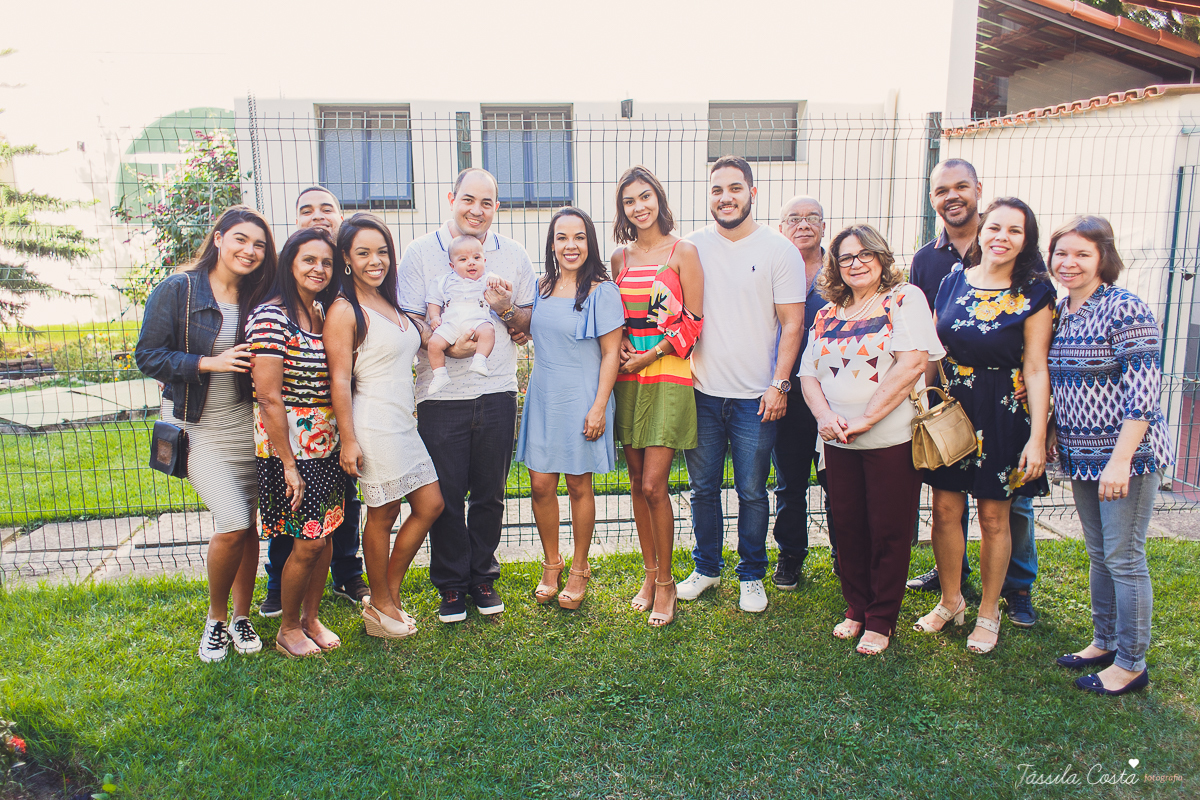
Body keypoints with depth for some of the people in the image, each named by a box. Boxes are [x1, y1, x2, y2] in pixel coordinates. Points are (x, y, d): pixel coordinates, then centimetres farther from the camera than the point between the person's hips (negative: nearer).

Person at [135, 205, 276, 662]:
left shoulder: (259, 299, 5)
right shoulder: (177, 291, -6)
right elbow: (147, 355, -9)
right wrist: (209, 362, -20)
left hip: (246, 422, 4)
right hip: (197, 427, -4)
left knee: (247, 525, 6)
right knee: (233, 523, -13)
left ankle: (241, 616, 25)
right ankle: (216, 618, 12)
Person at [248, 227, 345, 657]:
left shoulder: (323, 313, 9)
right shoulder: (271, 317, -15)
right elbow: (269, 399, -17)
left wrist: (345, 440, 8)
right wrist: (288, 464, -16)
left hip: (326, 445, 7)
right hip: (289, 447, -7)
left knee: (325, 538, 12)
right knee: (309, 542, -1)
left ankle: (311, 619, 31)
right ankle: (288, 628, 21)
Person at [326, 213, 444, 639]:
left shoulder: (392, 306, 14)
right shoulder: (344, 311, -9)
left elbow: (427, 337, 26)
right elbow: (339, 380, -13)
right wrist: (348, 440, -16)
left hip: (404, 423, 9)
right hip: (374, 426, -9)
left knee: (430, 505, 11)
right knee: (383, 515, 3)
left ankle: (388, 593, 25)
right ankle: (380, 605, 22)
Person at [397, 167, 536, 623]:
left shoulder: (512, 255, 8)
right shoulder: (422, 252, 2)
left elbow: (530, 324, 10)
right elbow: (408, 320, -2)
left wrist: (508, 310, -12)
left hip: (497, 391, 2)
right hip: (442, 394, -1)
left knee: (490, 493, 10)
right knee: (446, 495, 4)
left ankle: (482, 576, 28)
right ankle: (450, 585, 21)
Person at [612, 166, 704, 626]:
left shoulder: (683, 252, -2)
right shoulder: (620, 256, 12)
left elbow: (693, 321, -5)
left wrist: (650, 355, -10)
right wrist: (619, 347, -2)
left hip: (668, 376, -5)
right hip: (628, 378, 5)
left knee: (654, 485, -8)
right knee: (637, 481, 9)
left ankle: (666, 583, 9)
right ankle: (650, 573, 23)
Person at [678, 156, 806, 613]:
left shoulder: (779, 250, -2)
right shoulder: (693, 248, 5)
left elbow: (792, 323, -3)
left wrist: (779, 385, -9)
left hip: (756, 397, -2)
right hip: (702, 392, 2)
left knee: (752, 493, 7)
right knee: (703, 489, 12)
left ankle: (752, 576, 24)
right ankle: (706, 568, 29)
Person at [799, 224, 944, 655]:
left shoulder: (904, 299, -4)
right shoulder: (827, 315, 12)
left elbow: (913, 363, -15)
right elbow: (808, 373, 11)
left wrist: (866, 417, -17)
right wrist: (824, 414, -10)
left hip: (891, 439, -5)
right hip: (839, 442, 5)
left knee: (888, 532, 4)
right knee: (847, 527, 11)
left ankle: (881, 621, 19)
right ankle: (856, 609, 29)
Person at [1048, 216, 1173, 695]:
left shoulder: (1126, 309, -15)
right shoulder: (1059, 311, 8)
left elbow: (1144, 389, -19)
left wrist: (1120, 459, -22)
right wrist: (1051, 435, 11)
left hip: (1127, 454, -7)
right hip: (1082, 455, 7)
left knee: (1124, 558, 0)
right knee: (1099, 554, 17)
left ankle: (1131, 664, 13)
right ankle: (1104, 642, 31)